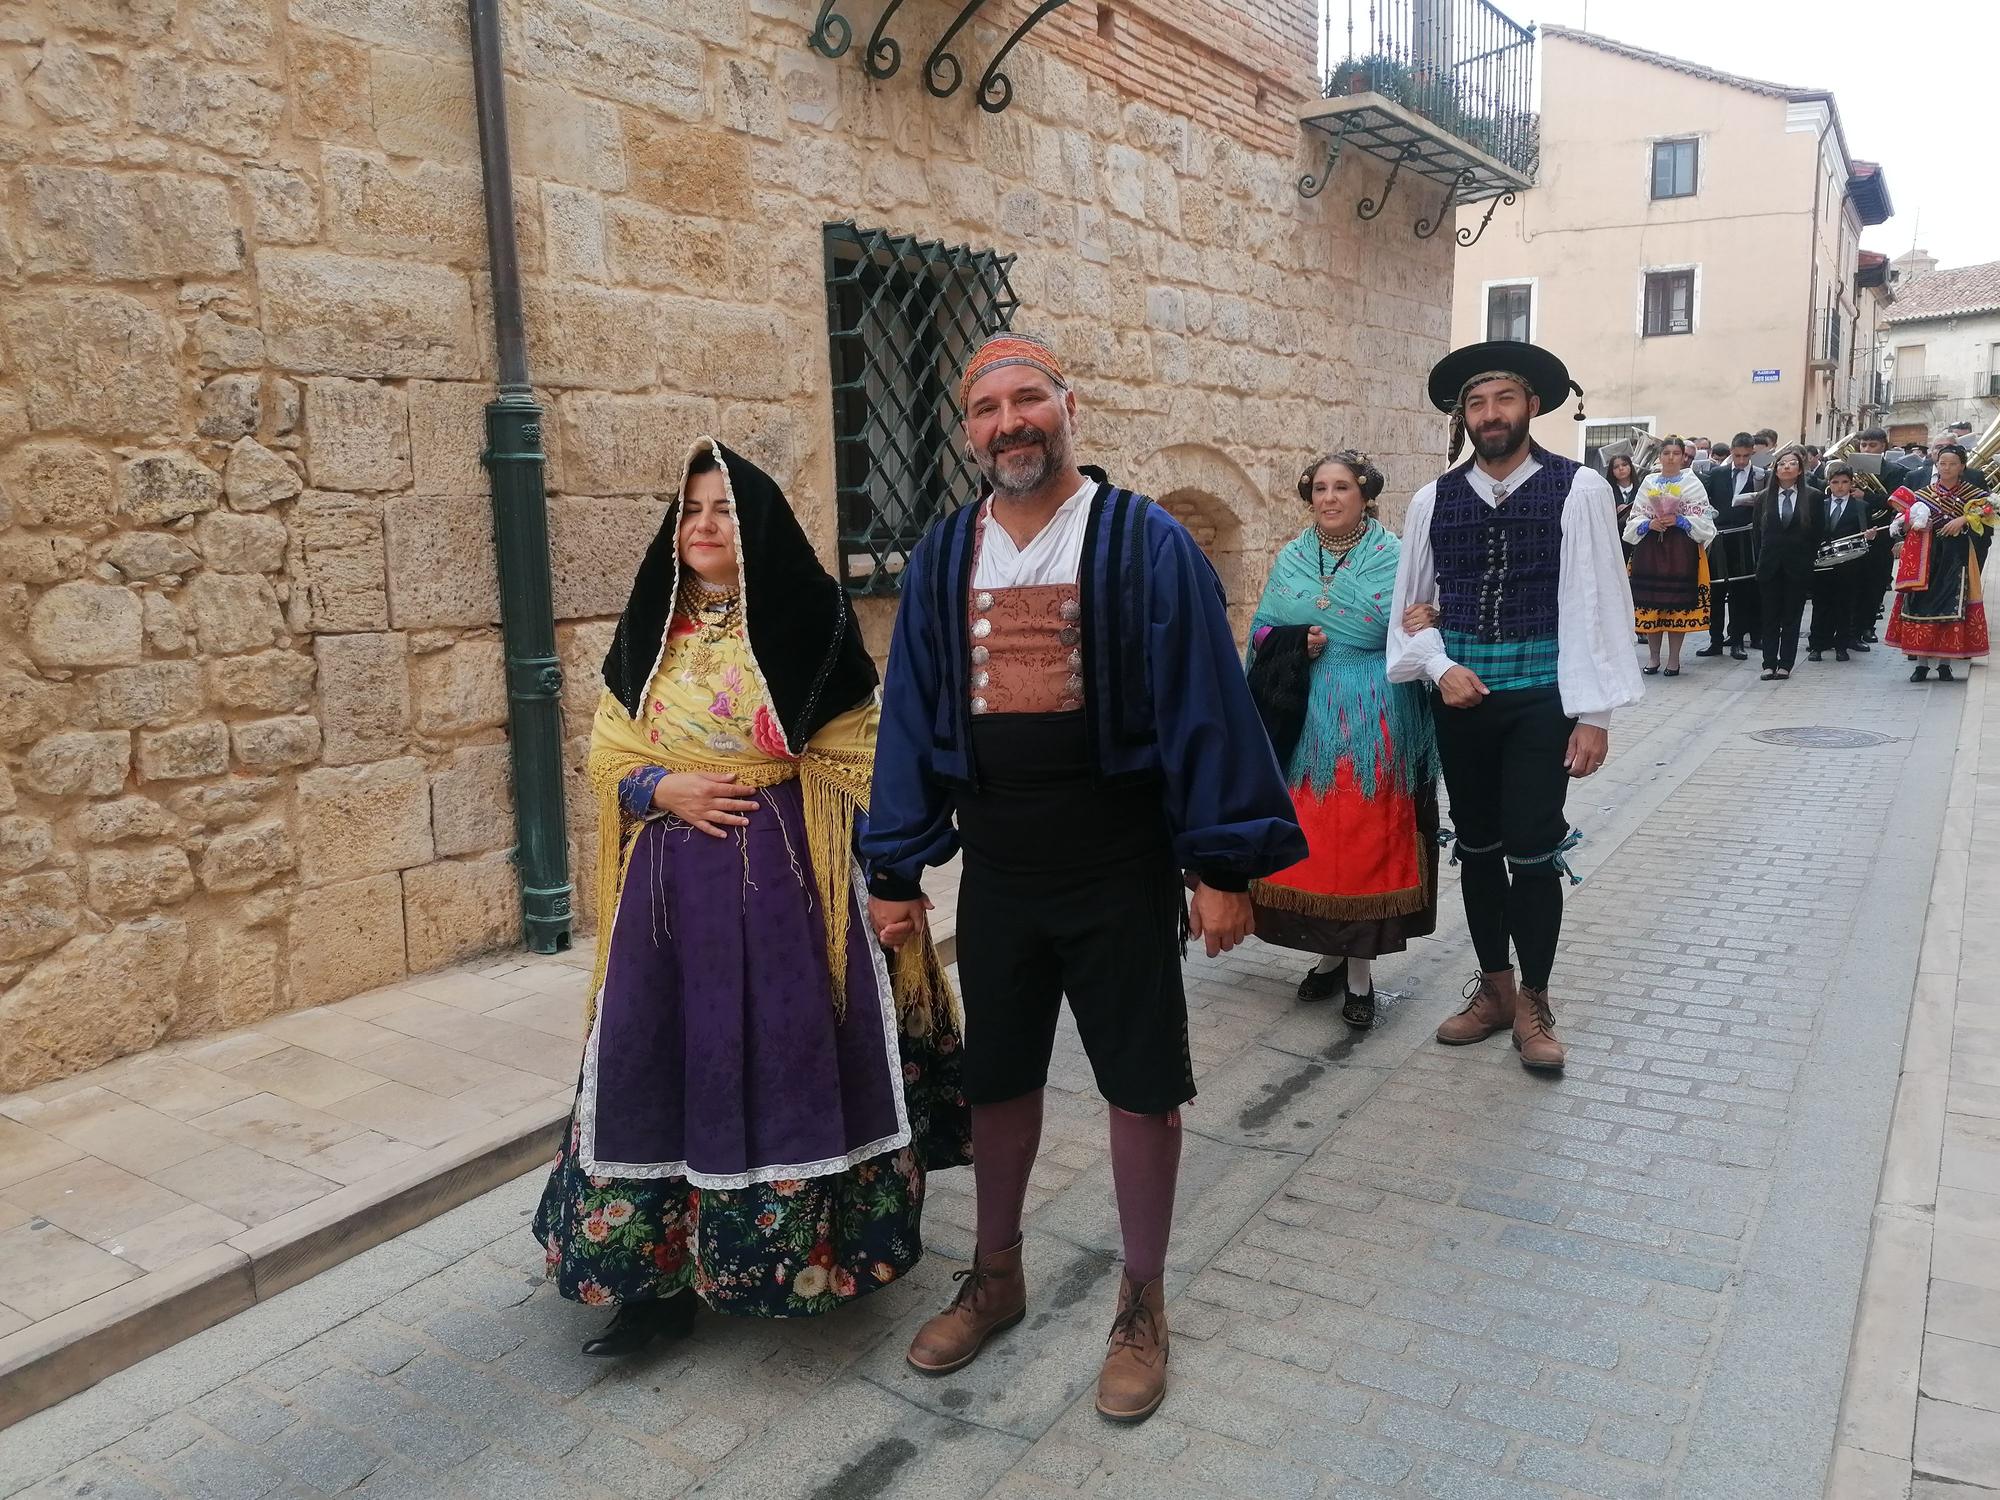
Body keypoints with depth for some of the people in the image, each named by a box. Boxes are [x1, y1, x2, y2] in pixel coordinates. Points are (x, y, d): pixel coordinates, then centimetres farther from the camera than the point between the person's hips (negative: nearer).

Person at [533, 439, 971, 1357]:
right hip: (671, 880, 4)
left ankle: (811, 1254, 21)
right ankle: (660, 1272, 18)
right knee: (664, 1063, 5)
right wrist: (665, 789, -9)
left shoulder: (809, 619, -3)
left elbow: (857, 760, -3)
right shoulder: (649, 628, 9)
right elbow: (608, 751, 12)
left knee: (788, 1058, 1)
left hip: (785, 873, -4)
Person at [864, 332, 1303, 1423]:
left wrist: (1222, 865, -12)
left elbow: (1203, 707, -10)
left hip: (1120, 873, -3)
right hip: (995, 874, 4)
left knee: (1141, 1085, 8)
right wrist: (895, 871, 6)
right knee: (998, 1079, 16)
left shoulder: (1147, 545, -9)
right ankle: (996, 1278, 38)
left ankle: (1141, 1304, 29)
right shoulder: (941, 560, 3)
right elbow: (910, 716, 6)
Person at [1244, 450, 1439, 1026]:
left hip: (1372, 727, -3)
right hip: (1302, 724, 3)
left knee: (1366, 840, 0)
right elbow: (1259, 632, 11)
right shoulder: (1290, 560, 10)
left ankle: (1360, 969, 12)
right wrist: (1295, 644, -9)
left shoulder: (1395, 558, 0)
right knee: (1308, 842, 5)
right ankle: (1331, 952, 24)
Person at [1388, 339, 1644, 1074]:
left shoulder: (1577, 490, -5)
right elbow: (1410, 606, 9)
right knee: (1477, 846, 12)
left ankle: (1533, 1001, 19)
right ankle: (1494, 988, 29)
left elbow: (1597, 604, -7)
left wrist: (1594, 714, -11)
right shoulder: (1433, 500, 3)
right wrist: (1440, 667, -9)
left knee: (1532, 851, -1)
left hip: (1540, 696, -3)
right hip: (1460, 695, 3)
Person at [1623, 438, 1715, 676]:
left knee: (1678, 601, -1)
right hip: (1650, 549, 2)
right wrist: (1649, 524, -11)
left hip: (1681, 551, -2)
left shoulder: (1693, 484, 4)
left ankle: (1674, 658, 6)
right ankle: (1653, 656, 12)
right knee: (1651, 600, 2)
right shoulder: (1648, 482, 10)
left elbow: (1704, 520, -1)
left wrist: (1679, 520, -15)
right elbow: (1634, 518, 8)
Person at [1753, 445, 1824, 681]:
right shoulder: (1763, 497, 6)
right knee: (1770, 617, 4)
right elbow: (1757, 532, 8)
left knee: (1792, 617, 3)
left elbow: (1819, 533, 2)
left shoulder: (1813, 497, 1)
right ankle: (1769, 663, 8)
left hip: (1798, 567, -2)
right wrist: (1761, 560, 3)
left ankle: (1785, 664, 7)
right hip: (1770, 566, 2)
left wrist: (1809, 559, 0)